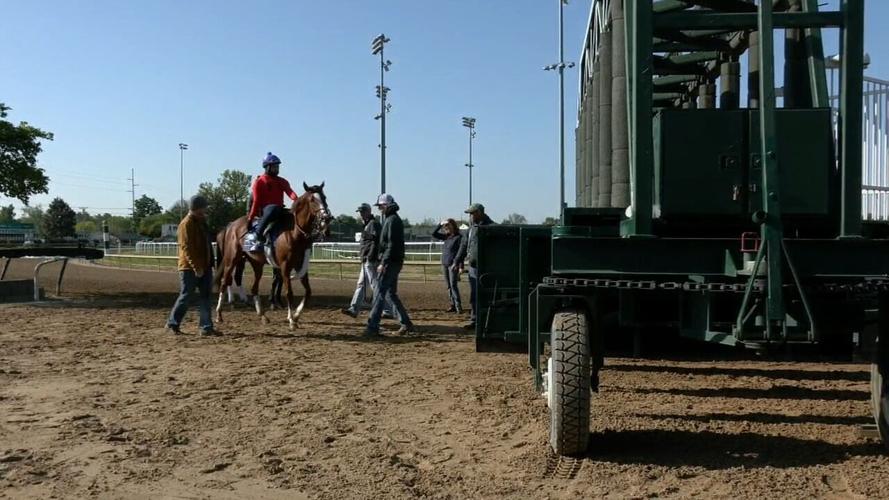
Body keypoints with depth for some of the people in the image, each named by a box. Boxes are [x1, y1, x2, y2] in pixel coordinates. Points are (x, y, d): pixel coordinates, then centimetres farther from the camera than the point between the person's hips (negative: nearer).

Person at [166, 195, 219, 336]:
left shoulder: (201, 222, 14)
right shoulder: (186, 224, -13)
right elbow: (186, 248, -20)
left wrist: (210, 263, 18)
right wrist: (195, 267, -26)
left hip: (204, 267, 8)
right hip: (190, 268, -8)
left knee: (205, 297, 5)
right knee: (185, 297, -1)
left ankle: (206, 327, 6)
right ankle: (172, 324, 13)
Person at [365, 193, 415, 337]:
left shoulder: (392, 220, -14)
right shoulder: (391, 219, 17)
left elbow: (392, 245, -21)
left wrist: (383, 263, -23)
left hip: (390, 263, -10)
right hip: (393, 263, 10)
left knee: (379, 294, -10)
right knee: (391, 294, 15)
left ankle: (373, 327, -11)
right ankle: (406, 323, 19)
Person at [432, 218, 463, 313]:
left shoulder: (459, 237, -7)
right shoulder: (446, 237, 12)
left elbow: (460, 251, -11)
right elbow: (434, 234, 14)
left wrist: (455, 263, -18)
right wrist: (440, 225, 4)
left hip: (453, 265, -7)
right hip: (444, 264, 7)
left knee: (453, 285, -12)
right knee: (449, 286, 7)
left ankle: (458, 306, -12)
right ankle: (453, 305, 11)